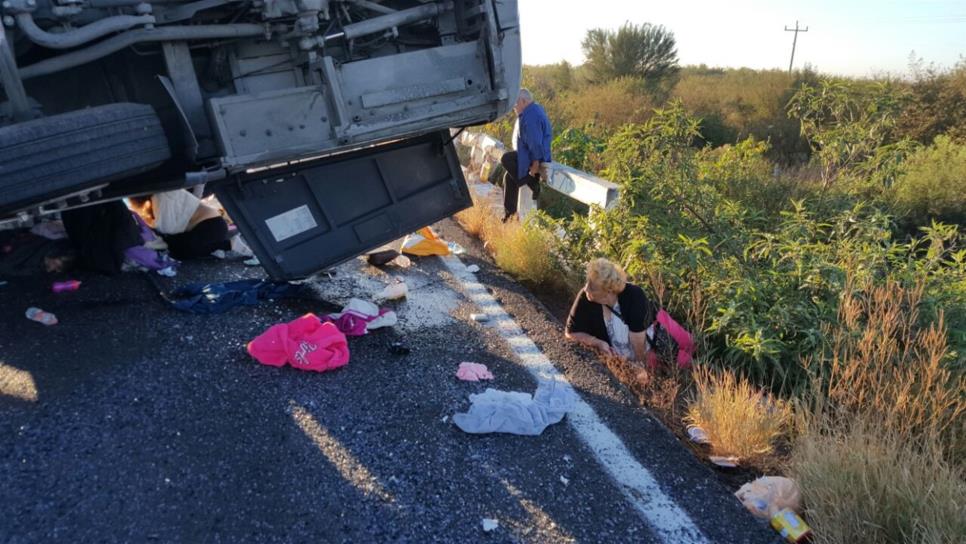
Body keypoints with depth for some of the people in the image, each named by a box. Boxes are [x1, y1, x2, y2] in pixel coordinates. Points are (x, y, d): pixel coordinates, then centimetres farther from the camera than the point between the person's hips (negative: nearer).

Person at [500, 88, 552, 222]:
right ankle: (510, 213, 20)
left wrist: (535, 163, -27)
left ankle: (533, 184, -11)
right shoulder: (535, 109, 12)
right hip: (529, 154, 11)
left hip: (533, 157, -11)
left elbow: (536, 142, -27)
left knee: (505, 159, -22)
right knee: (509, 176, 12)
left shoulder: (531, 116, -23)